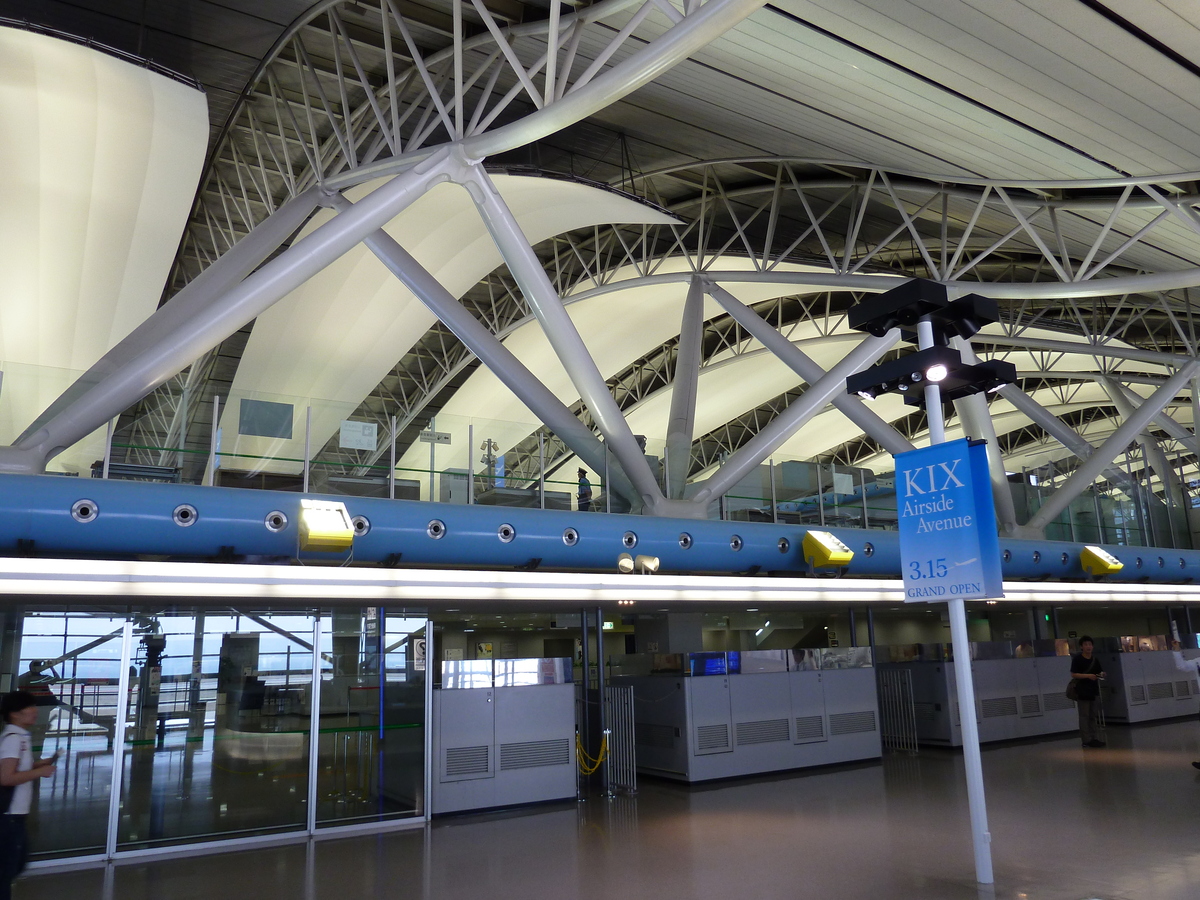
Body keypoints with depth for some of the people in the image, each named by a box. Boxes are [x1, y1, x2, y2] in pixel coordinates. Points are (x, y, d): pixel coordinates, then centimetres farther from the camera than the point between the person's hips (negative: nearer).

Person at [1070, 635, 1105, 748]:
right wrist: (1088, 675, -22)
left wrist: (1102, 674, -7)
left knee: (1092, 716, 12)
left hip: (1093, 691, 6)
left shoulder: (1095, 660, 11)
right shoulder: (1077, 659, -7)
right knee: (1084, 716, -4)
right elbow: (1073, 675, -12)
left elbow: (1101, 672, 17)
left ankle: (1094, 738, 17)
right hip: (1082, 691, -6)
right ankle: (1086, 740, -3)